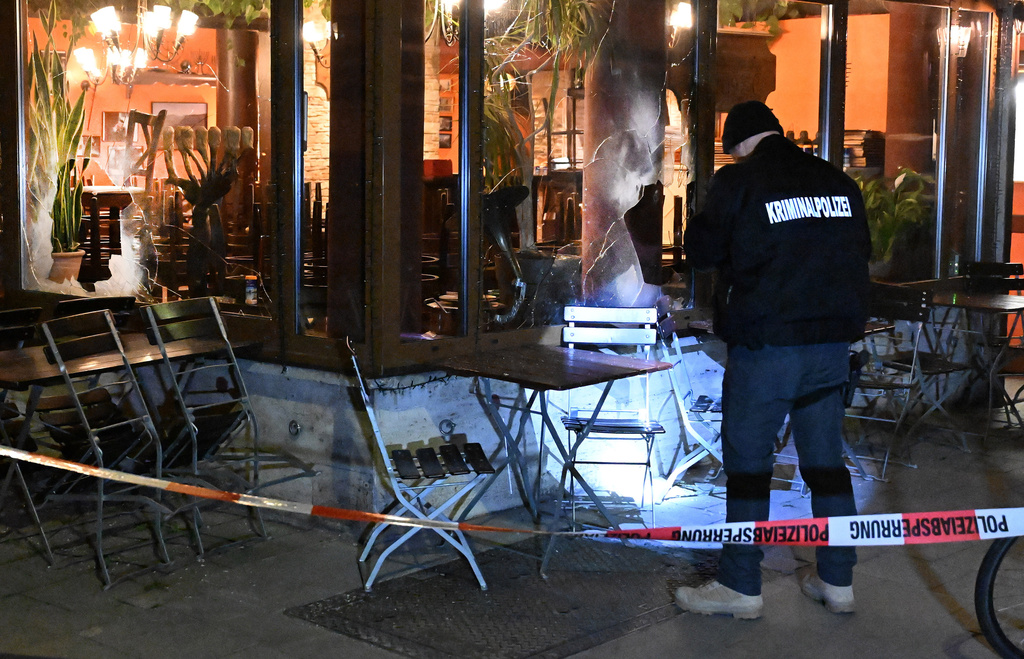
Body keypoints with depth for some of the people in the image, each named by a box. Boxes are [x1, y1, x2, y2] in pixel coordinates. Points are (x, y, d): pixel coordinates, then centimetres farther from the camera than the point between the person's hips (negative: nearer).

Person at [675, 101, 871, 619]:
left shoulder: (736, 180, -7)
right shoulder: (839, 182, 7)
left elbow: (701, 252, -1)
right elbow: (861, 253, 17)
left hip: (765, 346, -5)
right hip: (832, 343, 5)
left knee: (747, 461, 4)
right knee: (826, 460, 12)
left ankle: (740, 587, 8)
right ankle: (838, 581, 18)